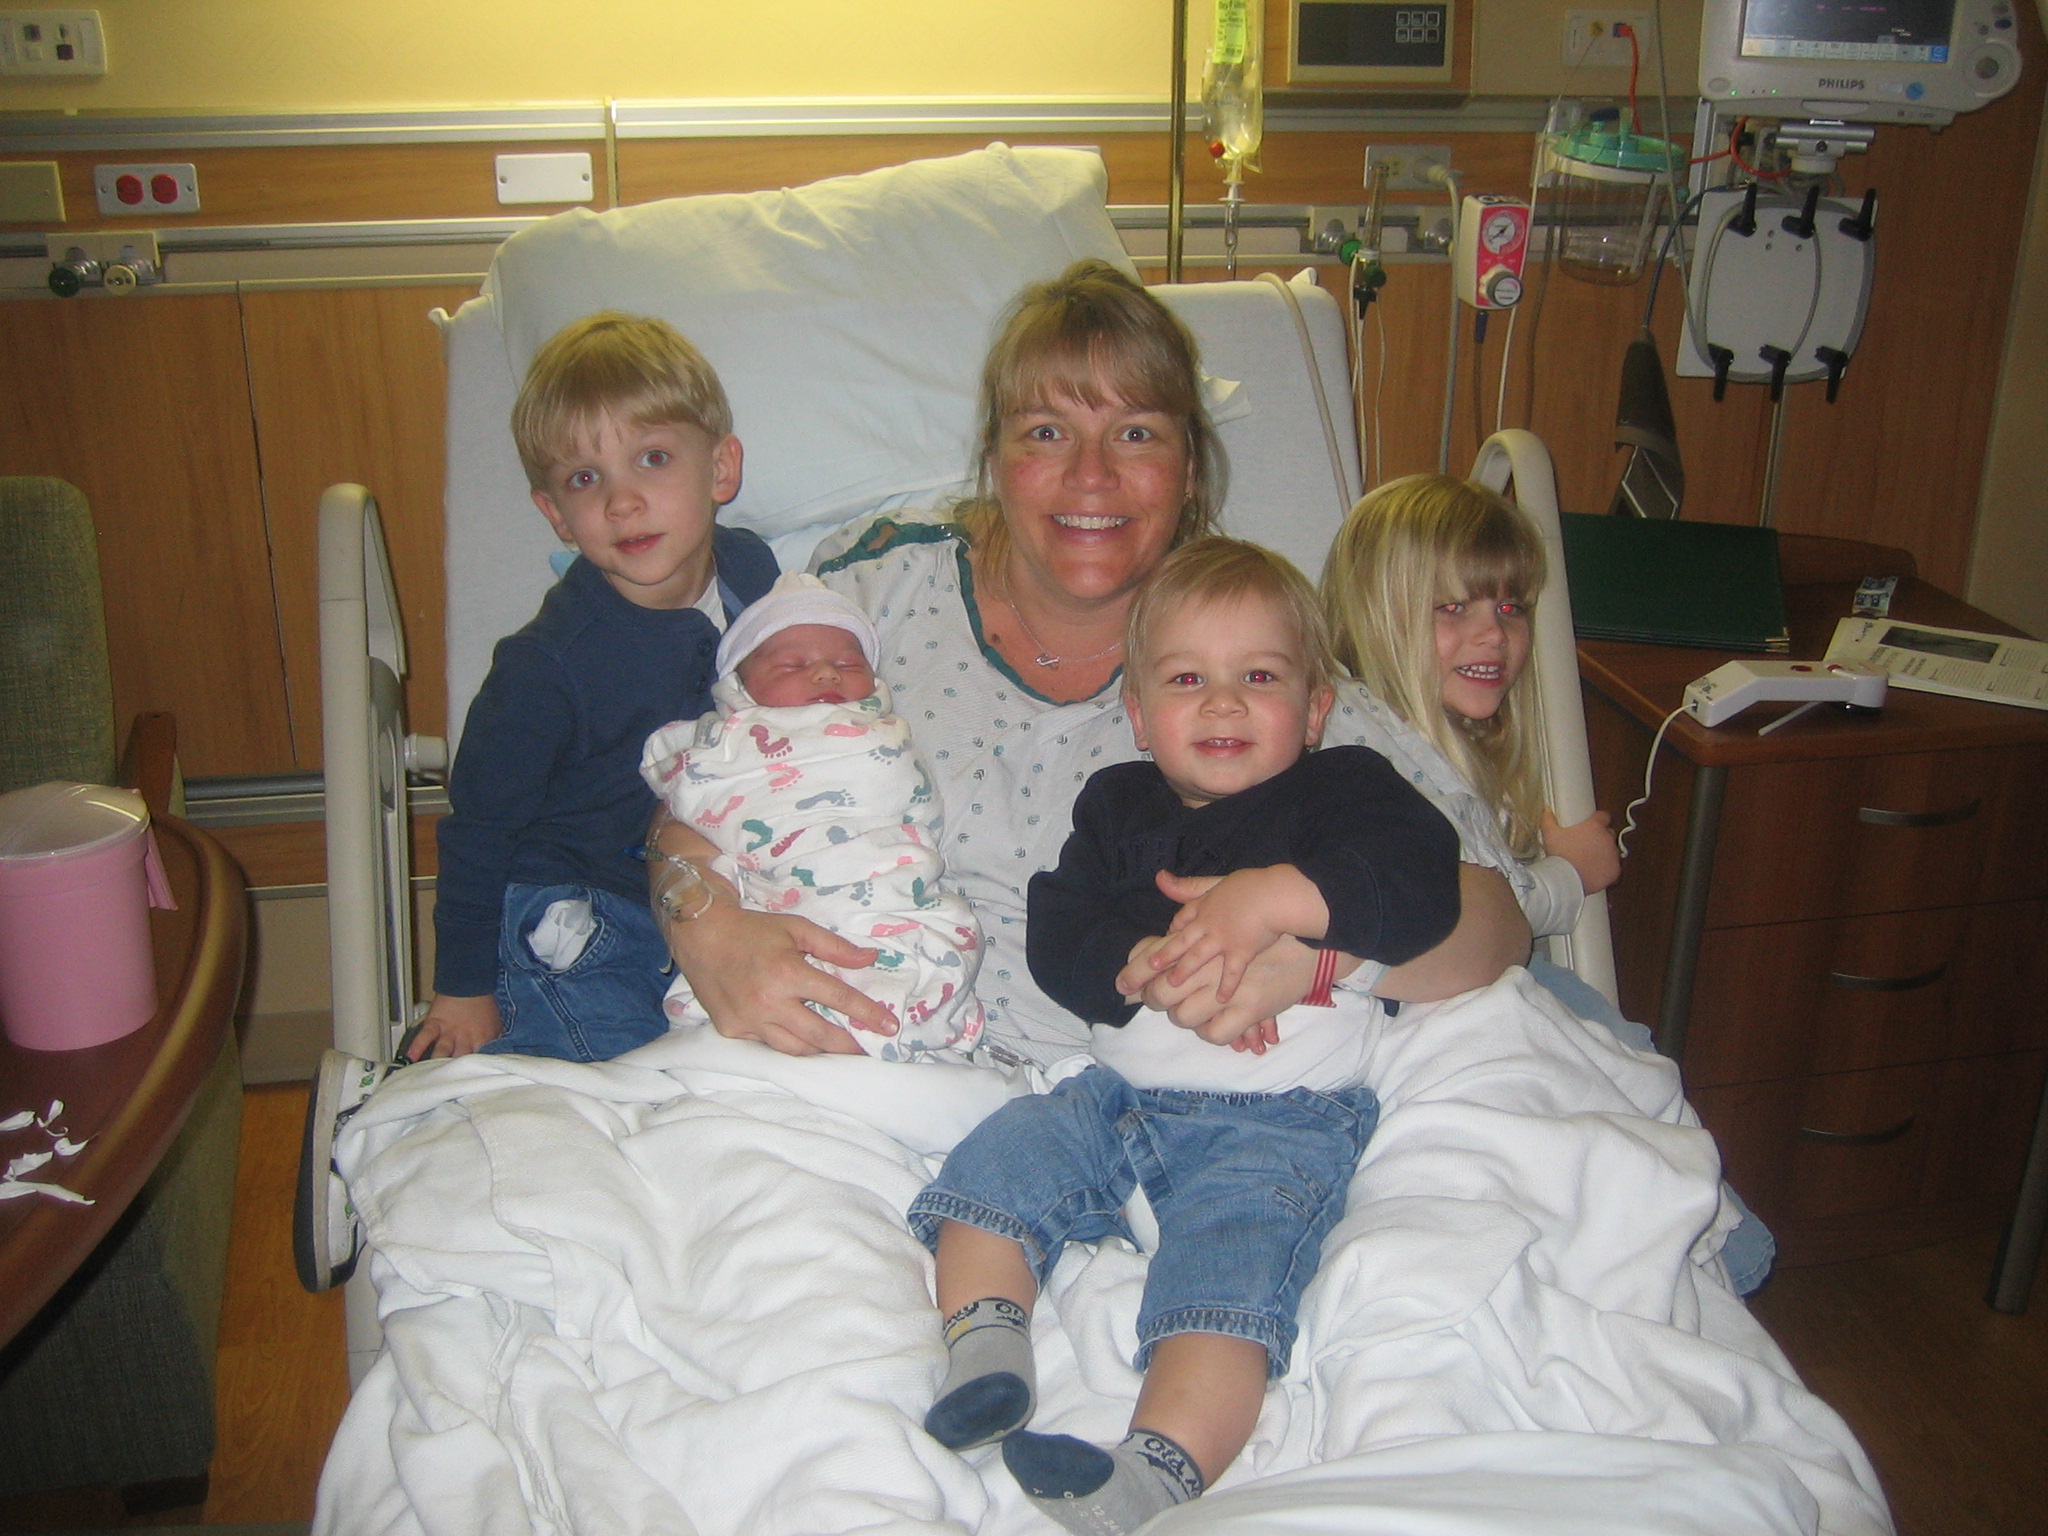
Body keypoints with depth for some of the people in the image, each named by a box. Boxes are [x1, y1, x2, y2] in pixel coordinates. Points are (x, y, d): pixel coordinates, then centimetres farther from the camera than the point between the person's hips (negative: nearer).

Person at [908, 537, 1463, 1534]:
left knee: (1228, 1263, -27)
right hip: (1117, 1092, 6)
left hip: (1282, 1118, -5)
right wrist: (1161, 965, -18)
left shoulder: (1344, 787, 4)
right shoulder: (1118, 805, 15)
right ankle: (984, 1359, -16)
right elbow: (1056, 942, 2)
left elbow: (1423, 882, -16)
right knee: (994, 1160, -11)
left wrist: (1272, 894, -26)